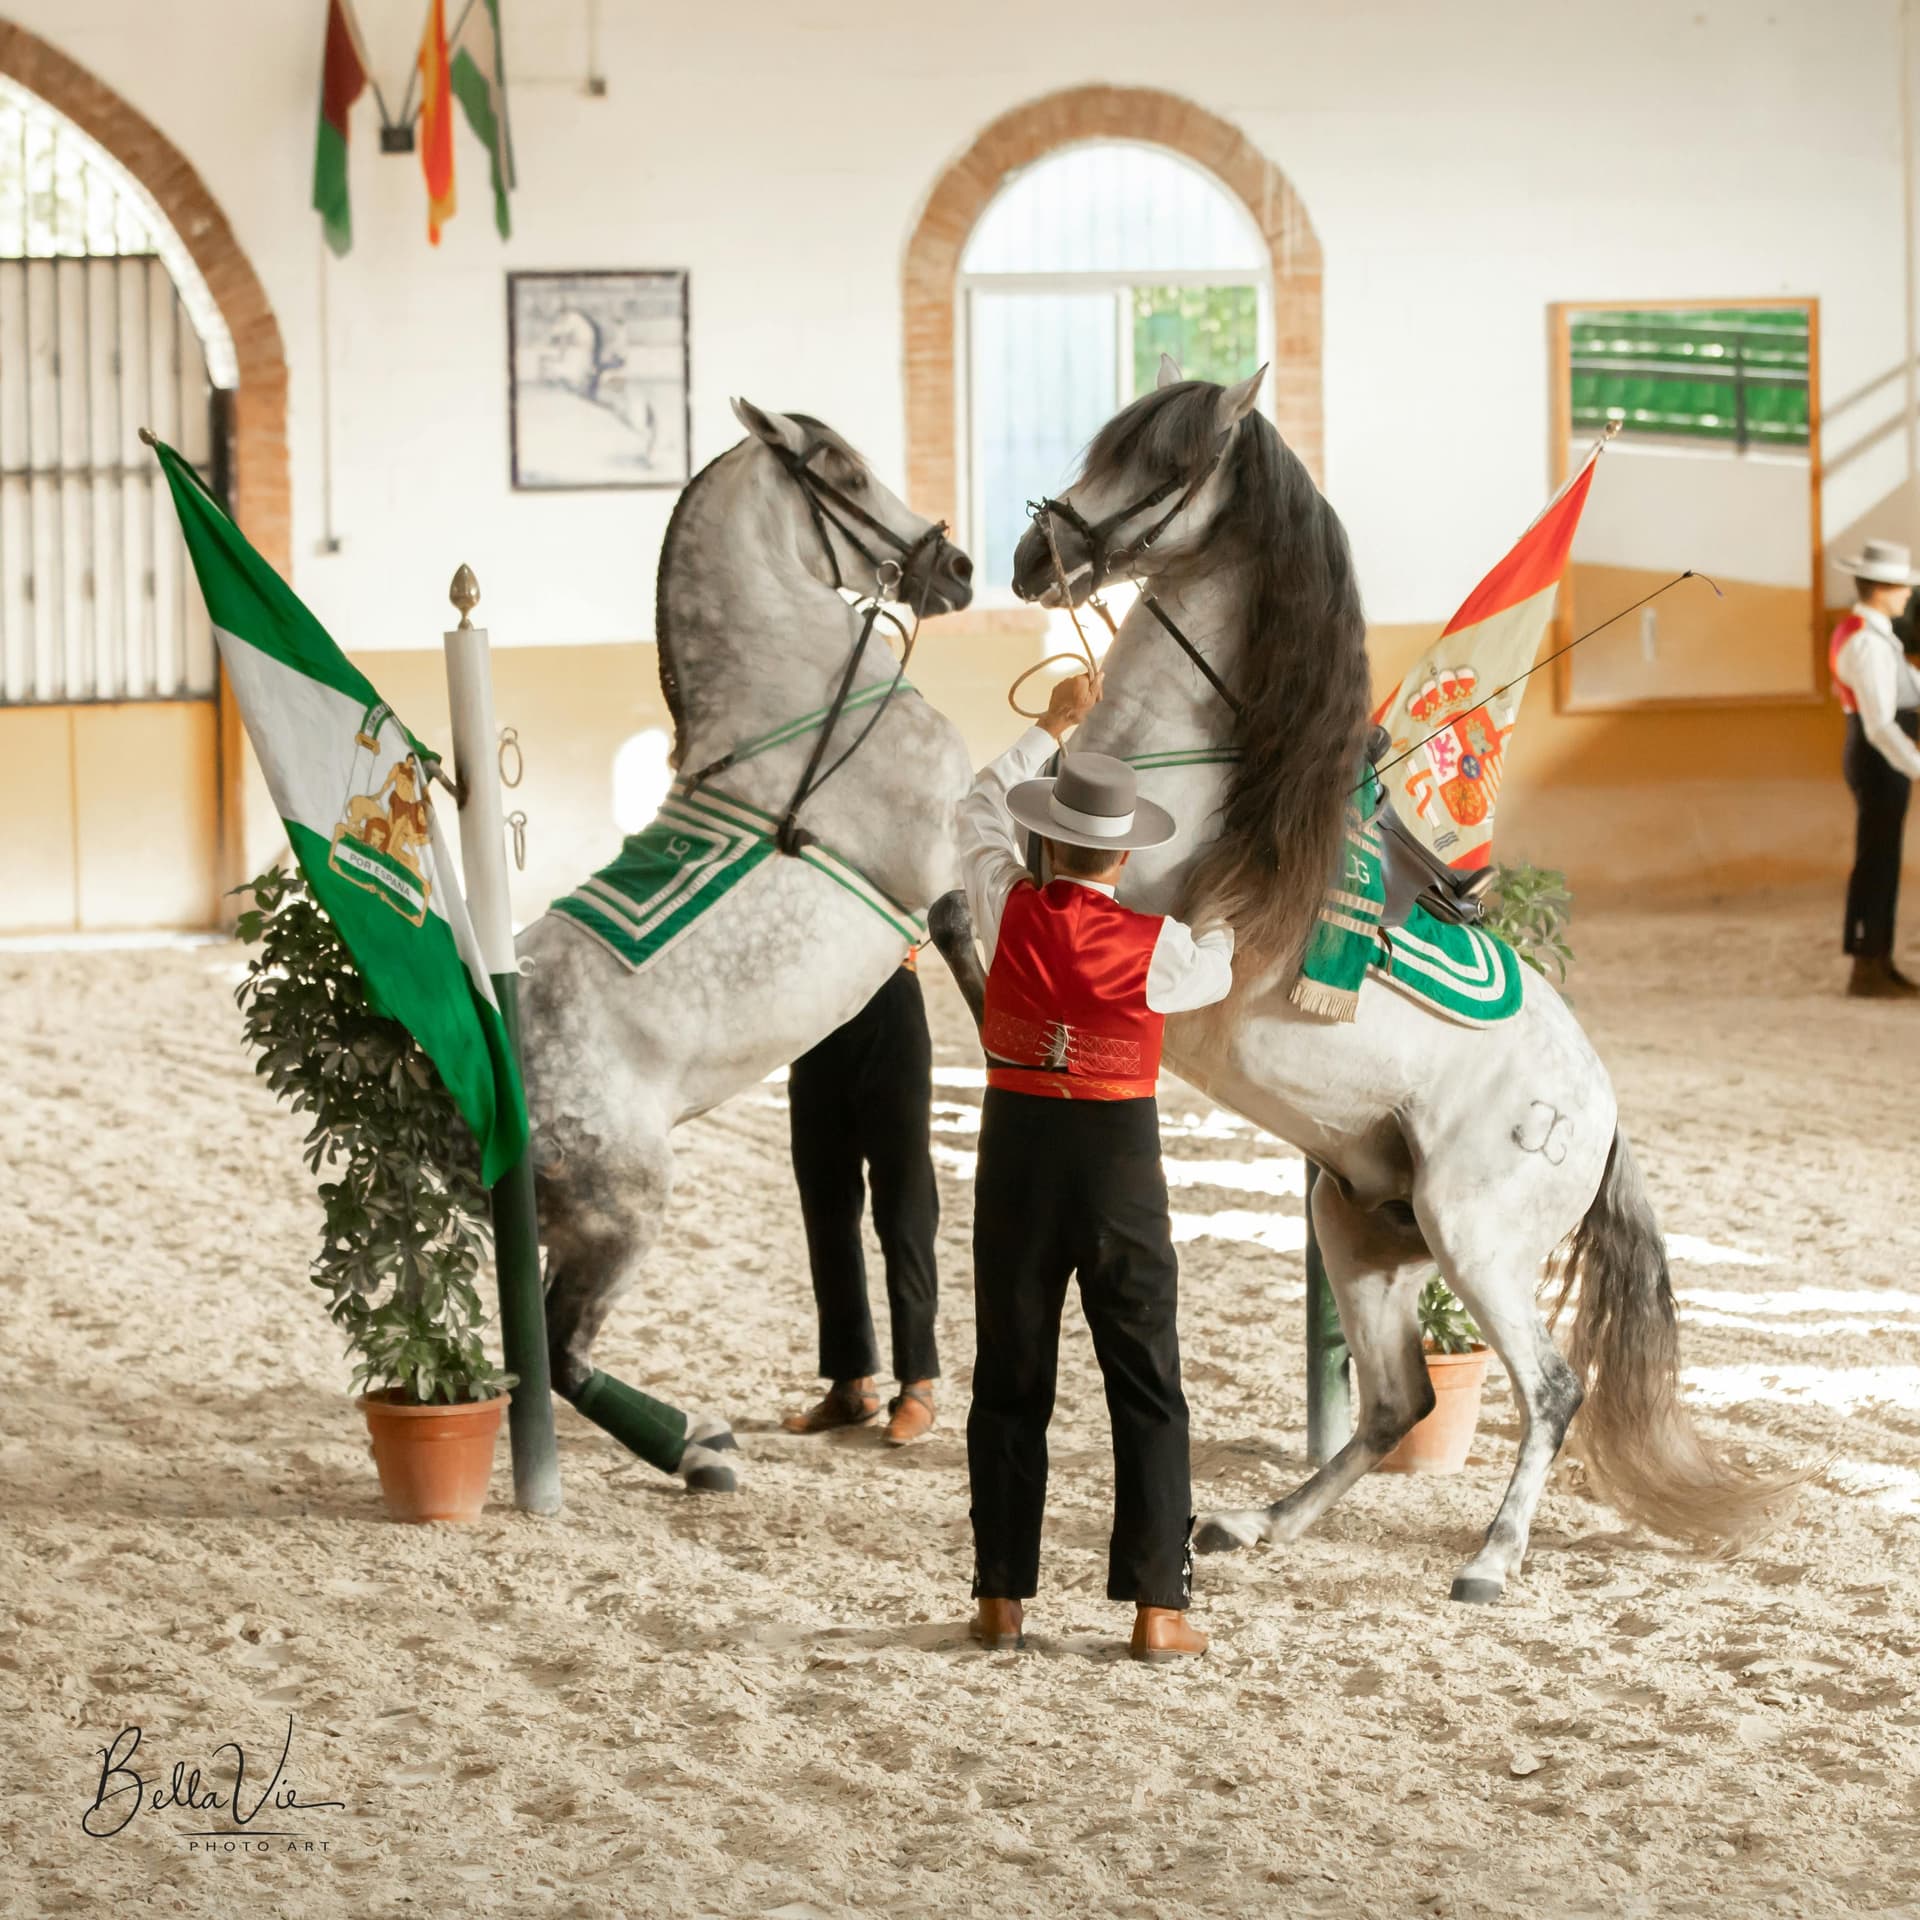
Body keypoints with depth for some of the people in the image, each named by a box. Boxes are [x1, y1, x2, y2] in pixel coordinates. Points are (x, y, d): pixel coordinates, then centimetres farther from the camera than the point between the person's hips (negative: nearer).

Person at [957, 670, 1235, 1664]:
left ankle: (1003, 1598, 12)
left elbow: (981, 808, 14)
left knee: (1010, 1379, 11)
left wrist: (1052, 725, 24)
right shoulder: (1155, 945, -10)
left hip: (1017, 1146, 2)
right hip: (1120, 1152, -2)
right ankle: (1157, 1607, -1)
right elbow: (1213, 976, 14)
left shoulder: (1009, 911, -6)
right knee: (1146, 1385, 3)